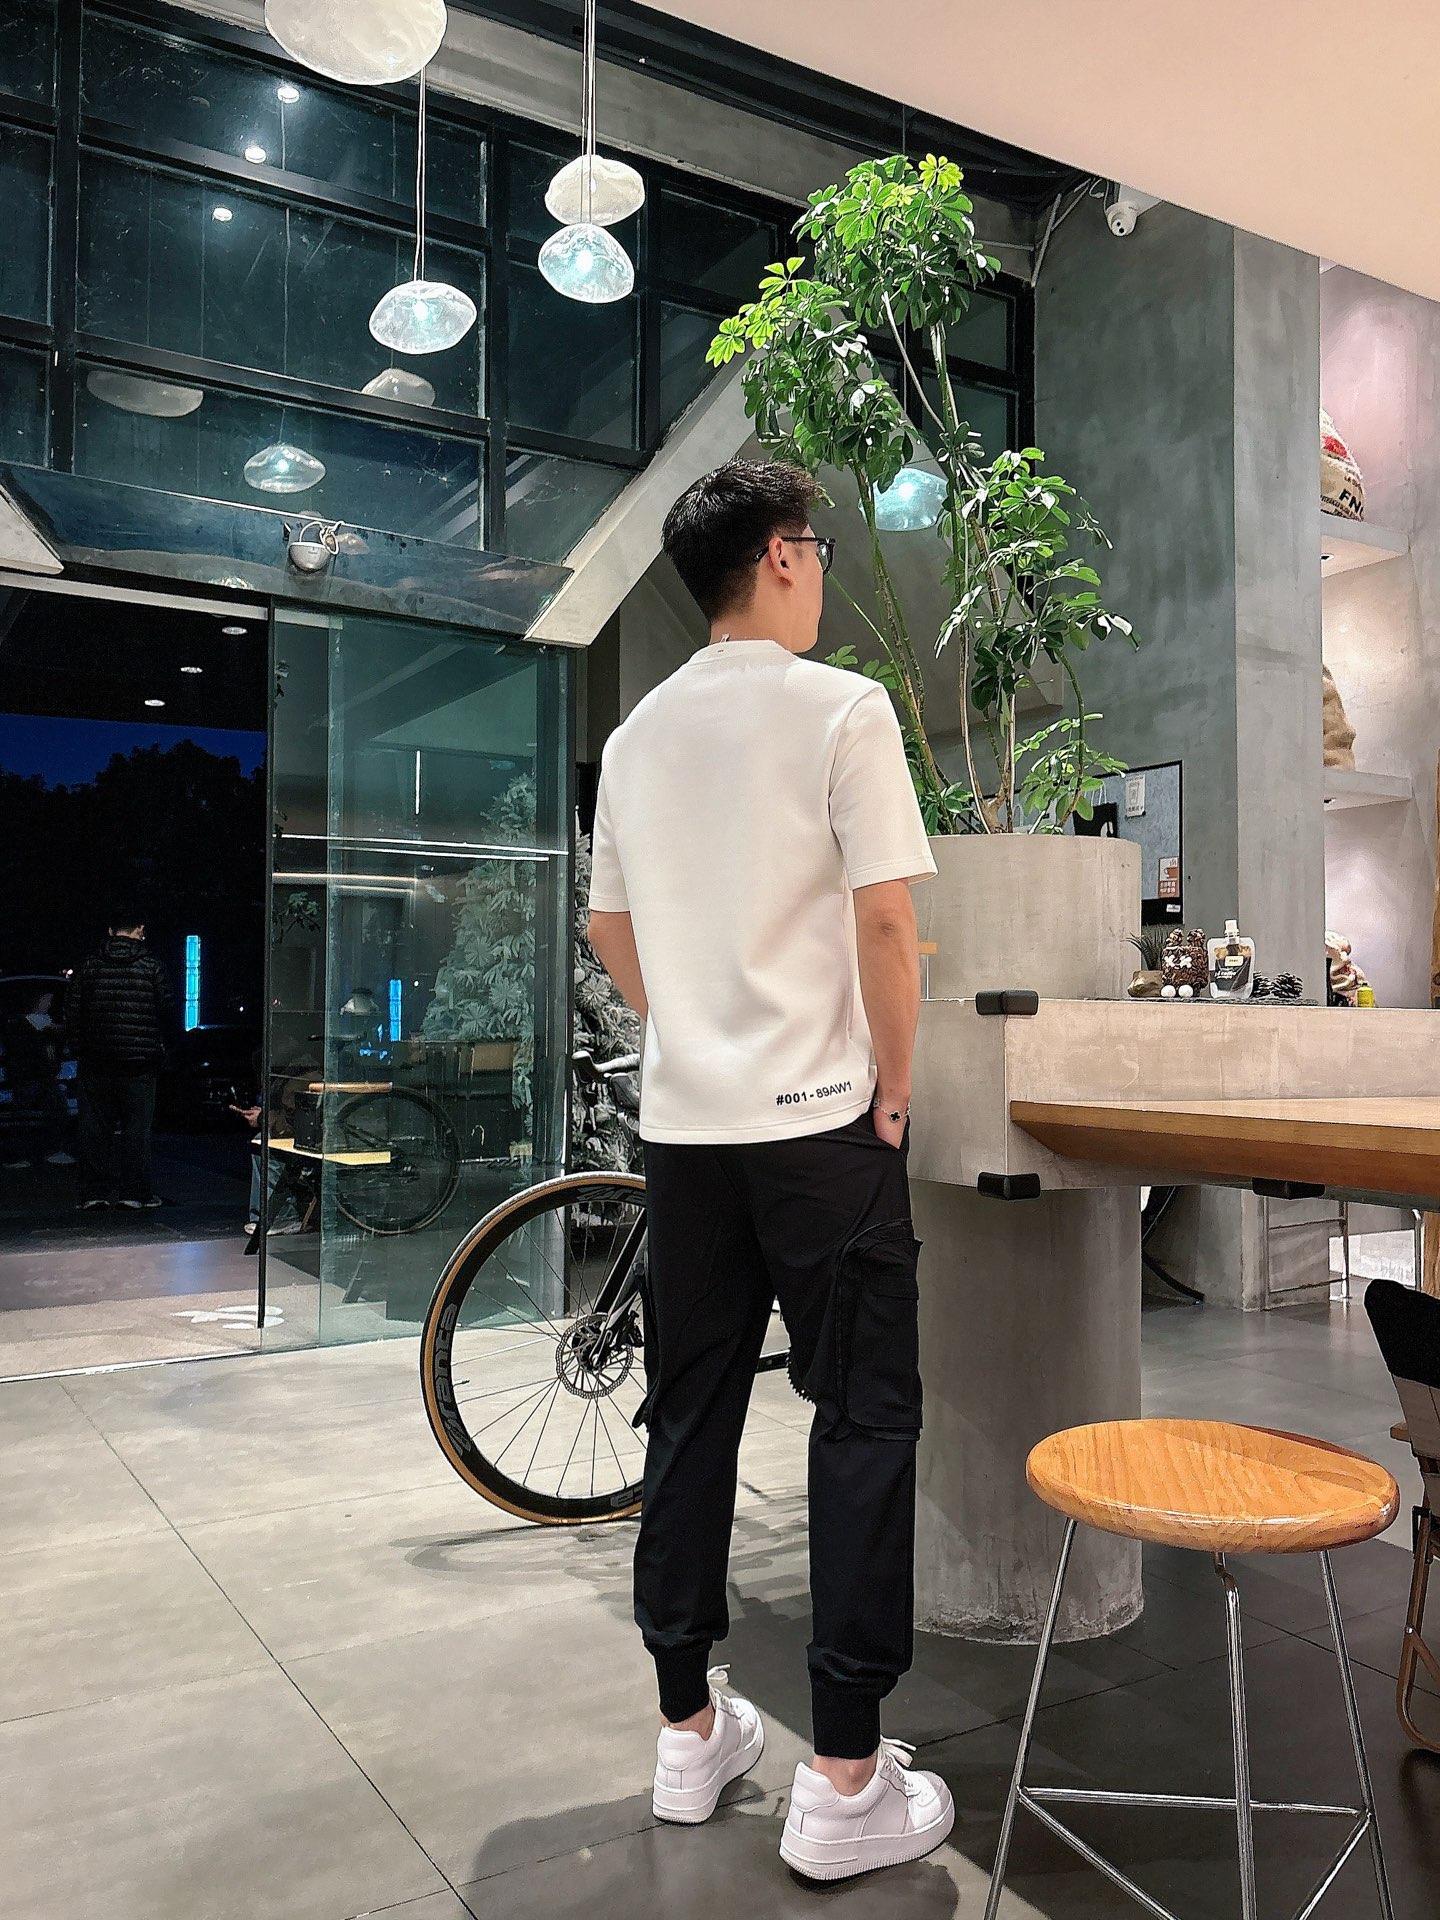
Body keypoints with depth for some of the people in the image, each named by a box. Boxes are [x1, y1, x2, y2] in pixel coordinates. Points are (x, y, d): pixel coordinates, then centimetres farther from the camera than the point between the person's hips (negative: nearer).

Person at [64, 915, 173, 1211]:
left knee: (95, 1126, 8)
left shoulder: (87, 966, 4)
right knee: (136, 1126, 4)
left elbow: (72, 1012, 4)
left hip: (96, 1061, 2)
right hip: (139, 1063, -2)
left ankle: (93, 1191, 10)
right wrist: (157, 1045, 11)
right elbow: (167, 1010, -3)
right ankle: (134, 1191, 5)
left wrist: (80, 1048, 12)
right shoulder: (152, 967, -3)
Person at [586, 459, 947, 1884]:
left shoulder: (638, 733, 10)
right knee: (864, 1421, 4)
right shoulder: (843, 710, -8)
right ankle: (845, 1782, 9)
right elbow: (885, 922, -14)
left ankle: (691, 1733, 25)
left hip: (682, 1122, 6)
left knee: (691, 1417, 13)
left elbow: (610, 932, 13)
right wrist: (893, 1080, -3)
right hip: (818, 1121, -6)